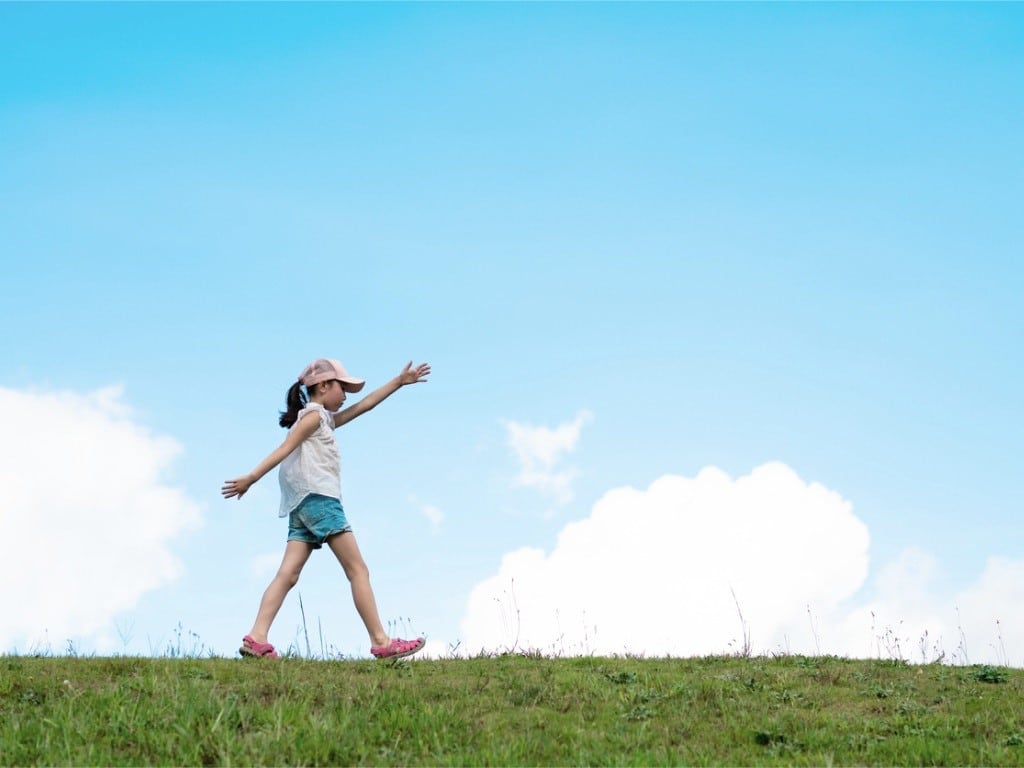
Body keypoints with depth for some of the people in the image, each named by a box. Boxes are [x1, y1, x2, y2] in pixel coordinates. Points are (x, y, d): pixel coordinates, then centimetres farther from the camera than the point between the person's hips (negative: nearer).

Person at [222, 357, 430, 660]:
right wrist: (251, 478, -19)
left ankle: (257, 638, -18)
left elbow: (363, 405, 33)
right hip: (318, 498, -9)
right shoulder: (314, 415, 0)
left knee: (288, 574, -5)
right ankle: (381, 642, -7)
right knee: (358, 570, -6)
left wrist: (399, 382, 35)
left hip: (303, 507, 9)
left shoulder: (325, 419, 27)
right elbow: (285, 449, -11)